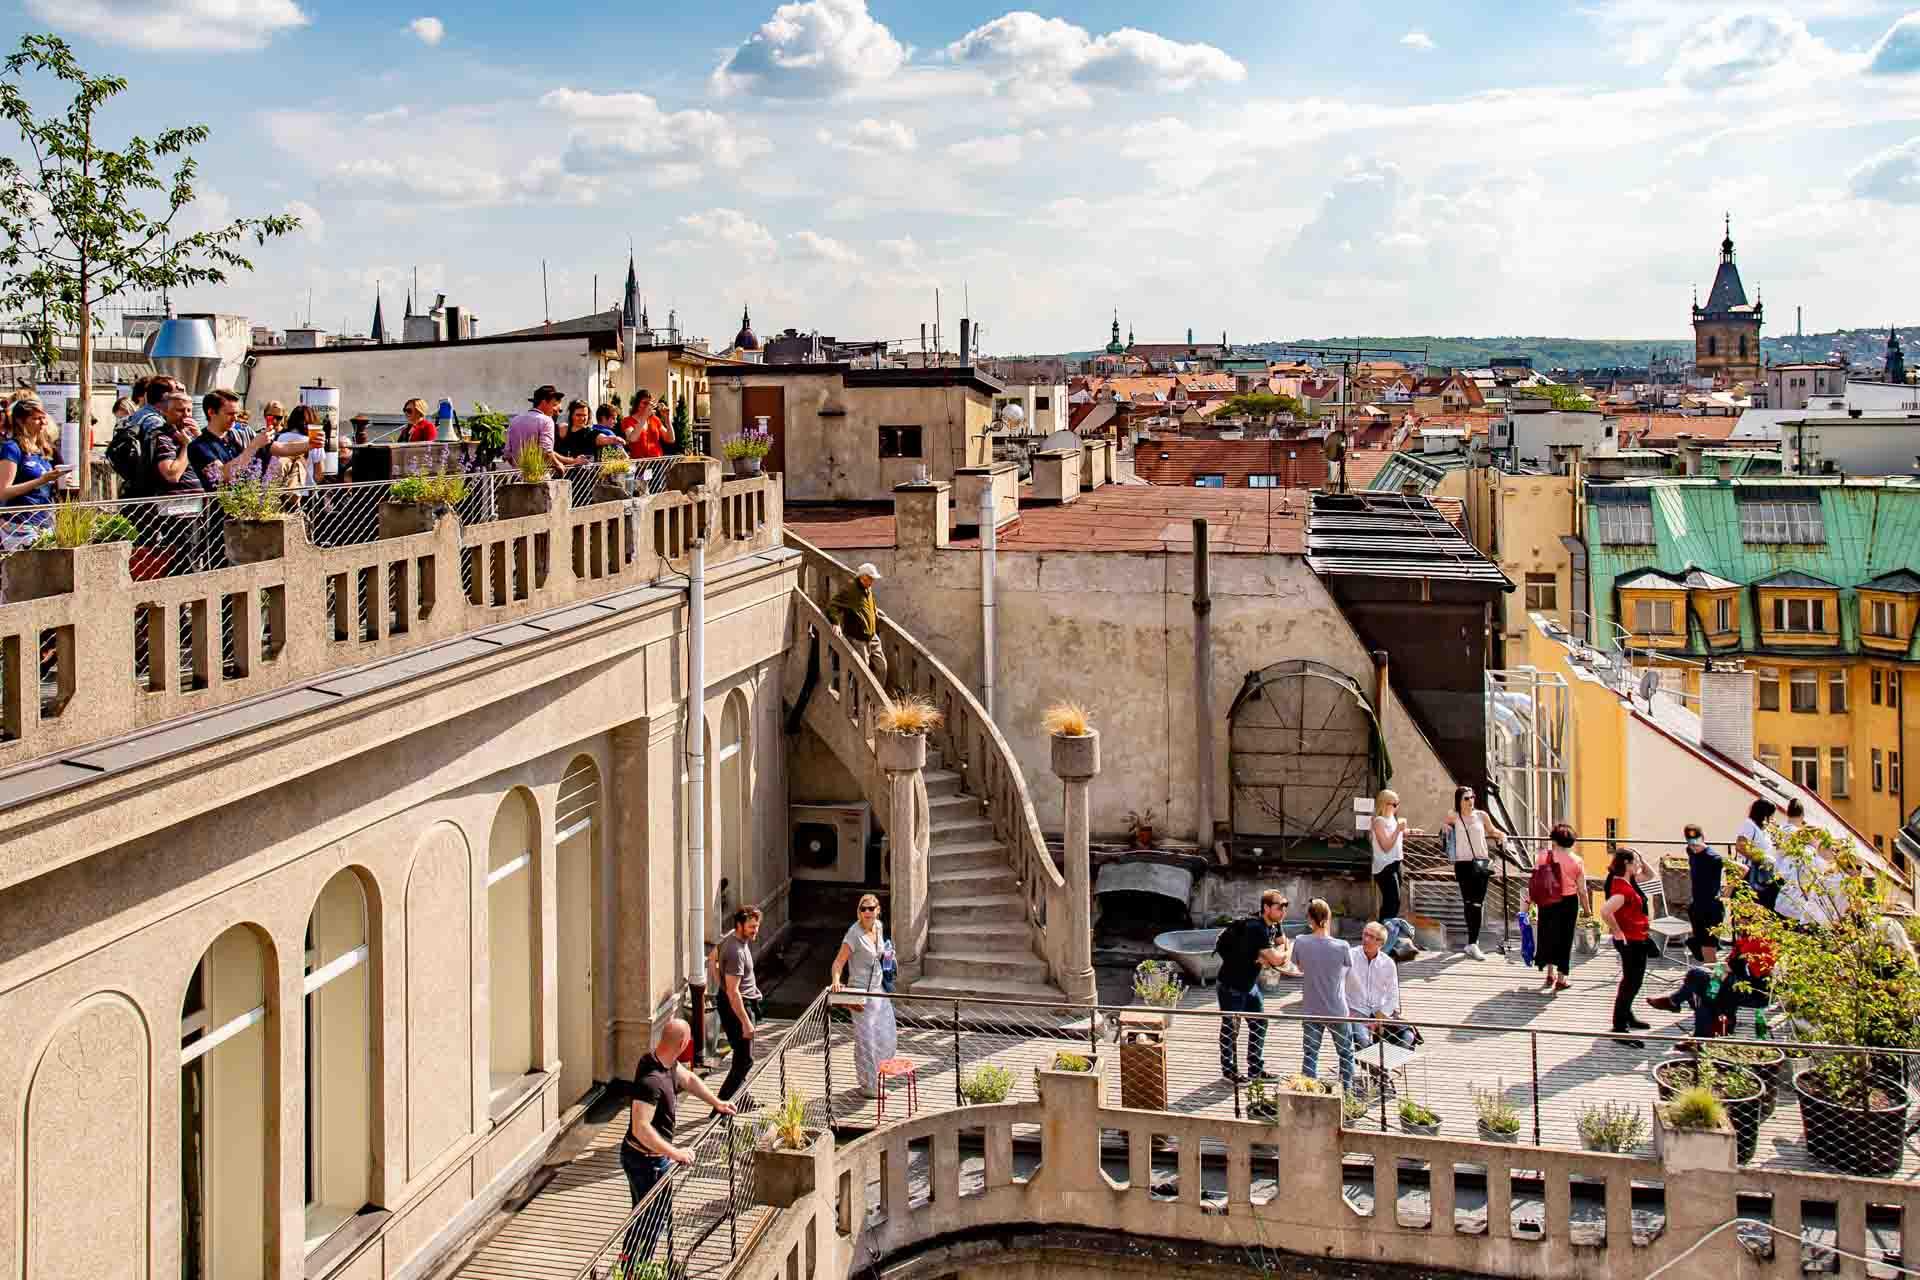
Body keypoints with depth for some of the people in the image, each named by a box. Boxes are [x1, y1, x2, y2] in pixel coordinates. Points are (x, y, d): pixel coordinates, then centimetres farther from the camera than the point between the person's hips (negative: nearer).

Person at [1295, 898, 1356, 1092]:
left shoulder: (1300, 943, -14)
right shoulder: (1342, 947, -19)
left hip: (1311, 1012, 1)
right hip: (1338, 1011, -1)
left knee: (1309, 1057, 14)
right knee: (1346, 1055, 19)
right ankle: (1347, 1092, 26)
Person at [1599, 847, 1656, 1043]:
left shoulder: (1628, 881, 4)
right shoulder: (1623, 888, -27)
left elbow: (1649, 874, 23)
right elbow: (1605, 911, -39)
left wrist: (1642, 860, 3)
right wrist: (1618, 933, -26)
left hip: (1638, 940, 10)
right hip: (1630, 942, -10)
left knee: (1633, 981, 23)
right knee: (1631, 982, -4)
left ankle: (1626, 1016, 38)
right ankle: (1619, 1028, 1)